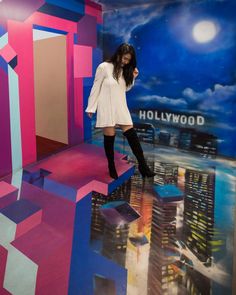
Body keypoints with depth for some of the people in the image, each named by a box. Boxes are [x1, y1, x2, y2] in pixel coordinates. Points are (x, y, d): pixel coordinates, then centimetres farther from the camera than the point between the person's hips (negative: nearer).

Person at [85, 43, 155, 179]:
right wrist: (91, 107, -4)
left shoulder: (124, 70, 9)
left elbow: (125, 89, 14)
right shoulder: (104, 67, -10)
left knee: (132, 136, -2)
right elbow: (96, 88, -6)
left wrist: (133, 77, -2)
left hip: (121, 108, 5)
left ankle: (143, 166, 2)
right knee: (110, 138, 2)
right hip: (107, 108, -5)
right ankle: (112, 167, 20)